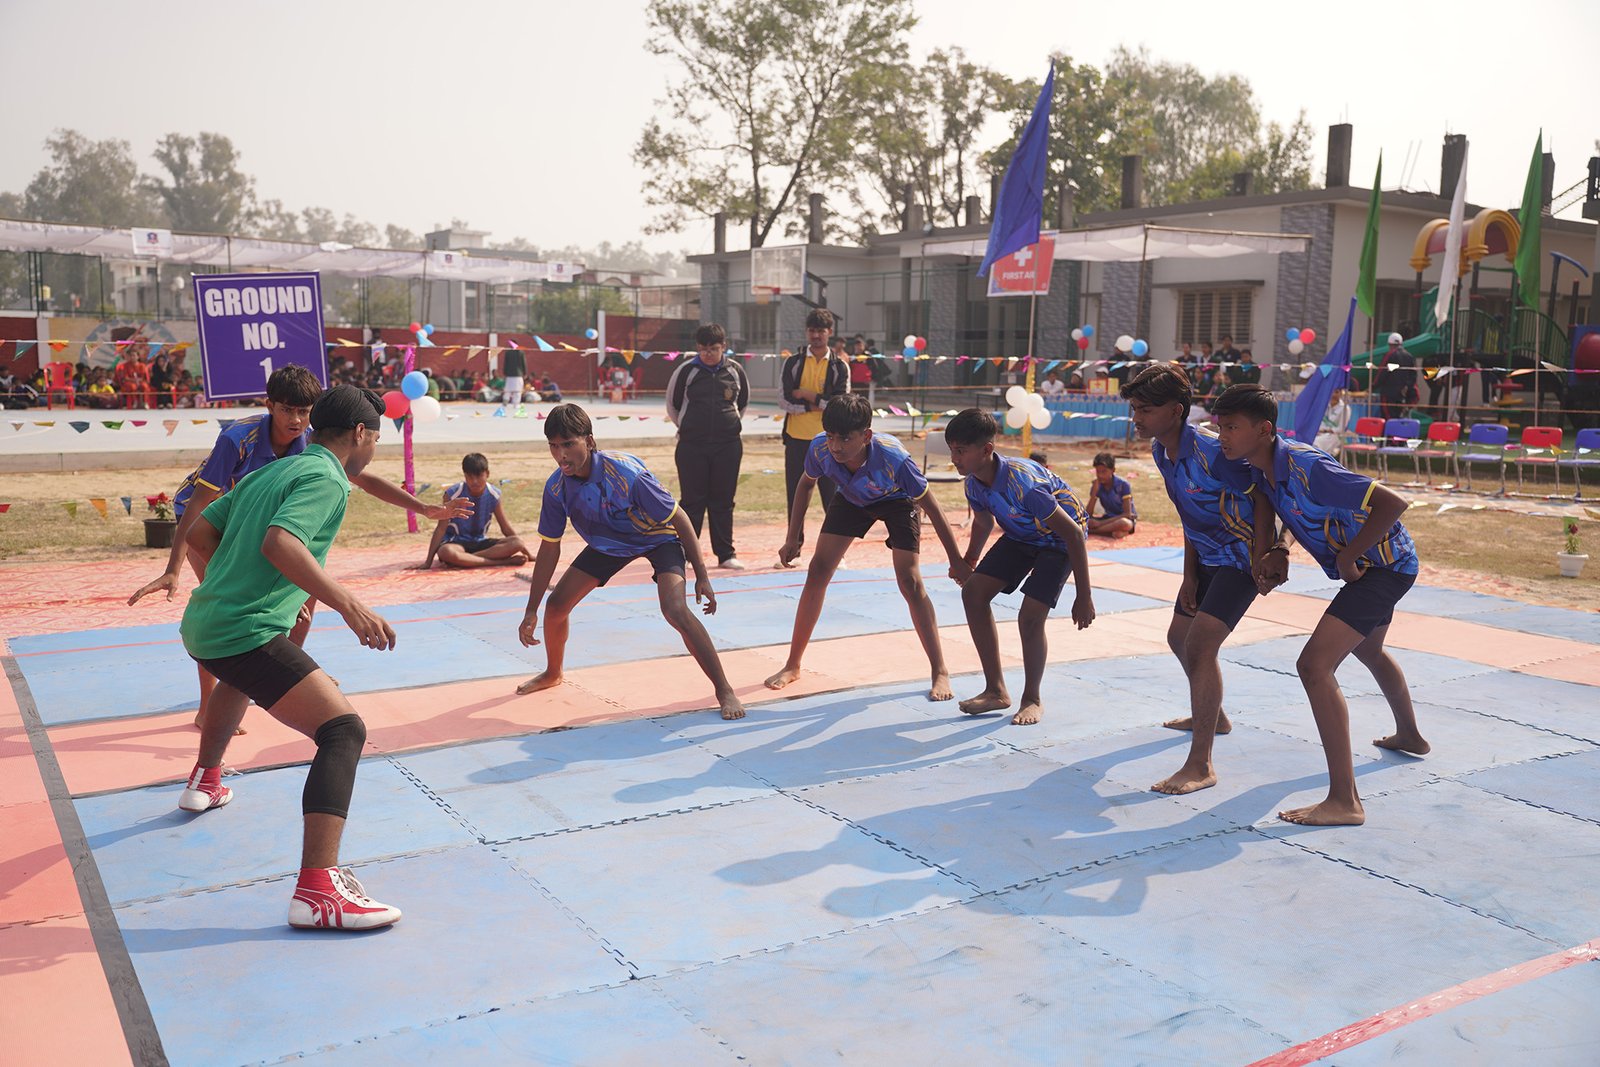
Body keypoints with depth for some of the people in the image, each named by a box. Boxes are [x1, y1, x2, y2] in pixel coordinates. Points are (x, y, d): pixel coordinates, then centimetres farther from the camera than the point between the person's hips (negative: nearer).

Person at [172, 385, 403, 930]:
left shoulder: (269, 473, 18)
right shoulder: (327, 479, -9)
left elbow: (198, 533, 22)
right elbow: (279, 542, -26)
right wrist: (350, 606, -31)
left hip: (201, 623, 10)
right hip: (245, 633, -10)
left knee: (242, 675, 44)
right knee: (343, 730, -18)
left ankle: (204, 781, 65)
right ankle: (318, 890, -32)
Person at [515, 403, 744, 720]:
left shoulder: (625, 473, -36)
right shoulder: (556, 487, -20)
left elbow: (678, 518, -25)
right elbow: (549, 548, -7)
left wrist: (702, 576, -23)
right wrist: (531, 611, -5)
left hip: (659, 537, -5)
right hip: (608, 543, 6)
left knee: (675, 609, -29)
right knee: (556, 605, 2)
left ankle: (724, 691, -17)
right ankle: (552, 674, 33)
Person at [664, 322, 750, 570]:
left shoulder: (735, 370, 3)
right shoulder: (686, 370, -3)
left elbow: (743, 402, 20)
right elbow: (672, 405, 9)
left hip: (729, 445, 2)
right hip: (692, 446, -2)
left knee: (723, 501, 6)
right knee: (692, 500, 1)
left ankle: (726, 554, 12)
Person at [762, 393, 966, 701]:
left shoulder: (894, 458, -42)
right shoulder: (820, 448, -32)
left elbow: (932, 508, -29)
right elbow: (807, 483, -7)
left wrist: (957, 562, -22)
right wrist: (793, 539, -5)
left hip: (898, 500, -3)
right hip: (852, 498, 4)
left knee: (909, 580, -15)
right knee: (817, 572, -5)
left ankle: (940, 671, -1)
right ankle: (792, 665, 7)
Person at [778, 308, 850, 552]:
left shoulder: (839, 367, 4)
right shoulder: (793, 363, 5)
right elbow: (784, 400, -4)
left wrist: (805, 394, -11)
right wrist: (816, 404, -12)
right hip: (797, 439, 1)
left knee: (832, 497, 2)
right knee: (795, 497, 6)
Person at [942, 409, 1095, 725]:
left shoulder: (1022, 482, -38)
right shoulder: (975, 483, -14)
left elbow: (1072, 532, -33)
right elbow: (984, 521, 11)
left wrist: (1083, 598, -31)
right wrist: (968, 564, 9)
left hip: (1058, 540, -7)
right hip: (1020, 535, 8)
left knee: (1030, 617, -20)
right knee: (973, 592, -5)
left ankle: (1032, 699, 6)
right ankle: (996, 691, 6)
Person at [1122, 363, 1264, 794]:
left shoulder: (1210, 452, -29)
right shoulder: (1161, 451, -2)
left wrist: (1262, 560, -20)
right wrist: (1189, 575, 6)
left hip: (1243, 558, -10)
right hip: (1208, 557, 10)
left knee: (1200, 644, -21)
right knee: (1179, 637, 22)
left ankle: (1200, 765, -19)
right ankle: (1213, 716, 49)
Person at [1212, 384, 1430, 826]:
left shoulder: (1305, 468, -33)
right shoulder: (1262, 465, -7)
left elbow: (1392, 502, -35)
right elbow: (1264, 498, 15)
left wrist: (1349, 557, -25)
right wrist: (1271, 553, 0)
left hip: (1384, 564, -10)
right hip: (1373, 563, 10)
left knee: (1315, 665, -22)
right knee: (1369, 651, 34)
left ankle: (1344, 802, -22)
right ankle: (1410, 736, 62)